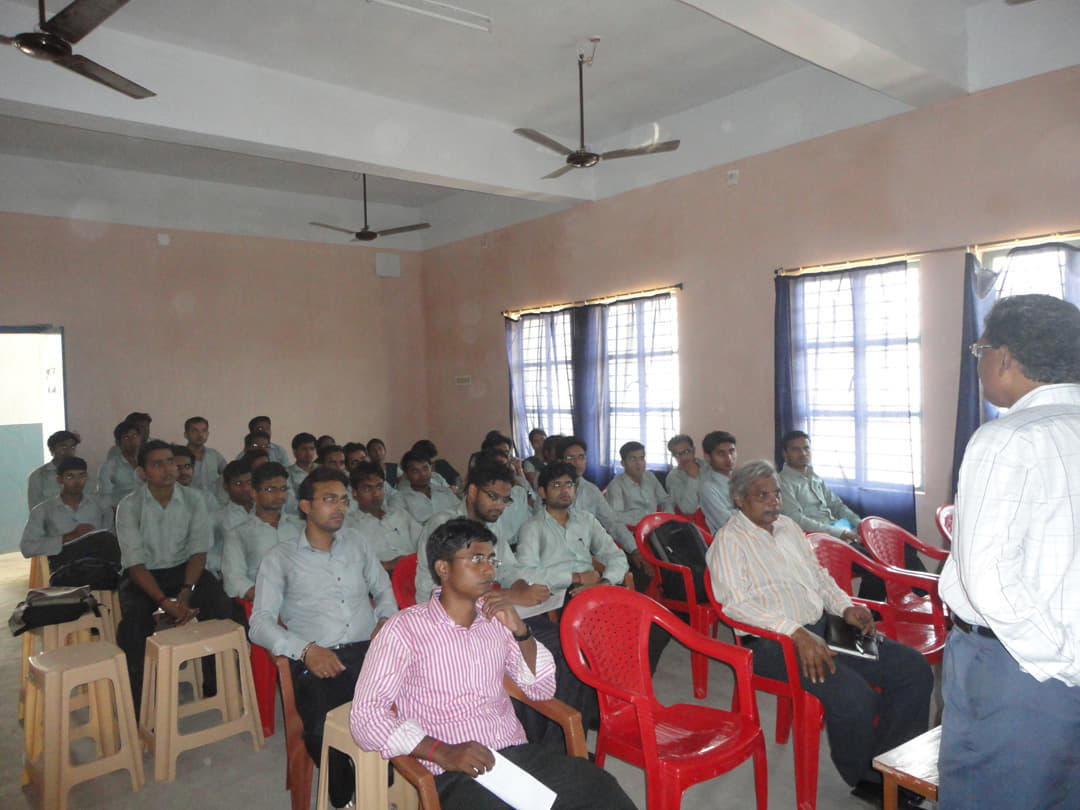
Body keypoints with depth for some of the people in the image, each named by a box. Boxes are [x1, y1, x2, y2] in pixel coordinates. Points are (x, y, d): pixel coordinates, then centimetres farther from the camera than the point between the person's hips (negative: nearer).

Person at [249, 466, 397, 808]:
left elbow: (383, 588, 27)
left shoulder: (355, 542, 22)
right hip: (317, 661, -2)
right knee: (322, 731, -31)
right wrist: (306, 650, -14)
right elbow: (260, 624, 2)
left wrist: (385, 620, 4)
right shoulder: (280, 558, 11)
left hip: (369, 651, 2)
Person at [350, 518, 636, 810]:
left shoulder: (496, 617, 12)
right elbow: (365, 716, -10)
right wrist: (443, 753, -22)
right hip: (455, 774, -4)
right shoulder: (404, 629, -4)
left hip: (518, 753, 5)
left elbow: (543, 689, 13)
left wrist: (519, 629, -4)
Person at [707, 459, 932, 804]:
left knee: (914, 668, -3)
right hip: (772, 642, -8)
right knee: (853, 694, -28)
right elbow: (736, 602, -17)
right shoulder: (730, 539, -6)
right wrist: (796, 633, -26)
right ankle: (863, 777, 1)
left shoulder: (788, 526, 19)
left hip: (821, 627, 8)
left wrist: (845, 606, 6)